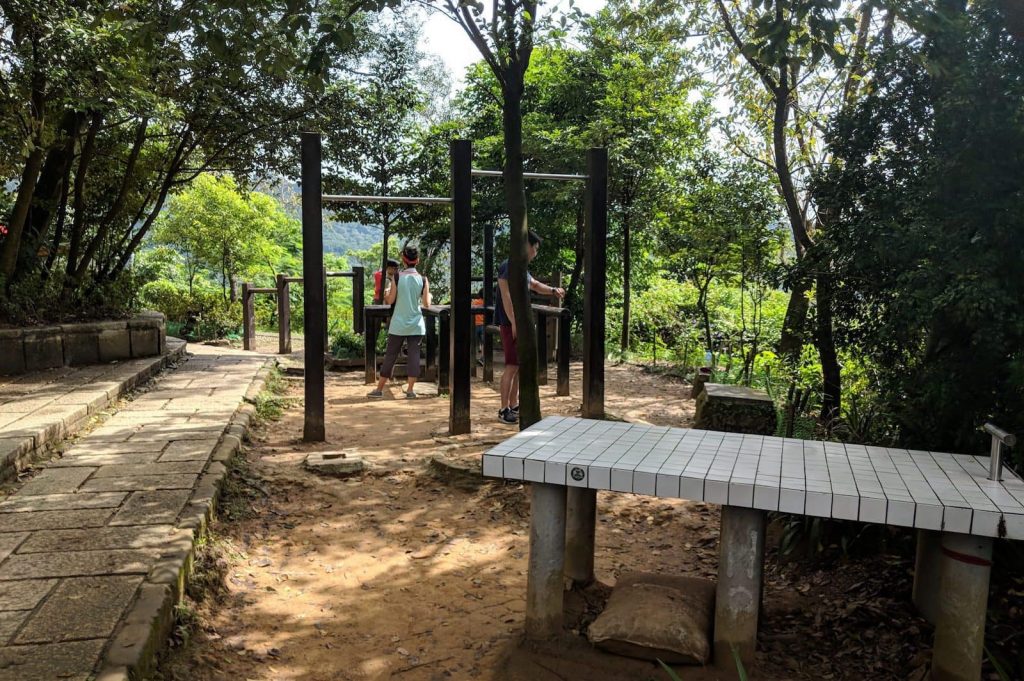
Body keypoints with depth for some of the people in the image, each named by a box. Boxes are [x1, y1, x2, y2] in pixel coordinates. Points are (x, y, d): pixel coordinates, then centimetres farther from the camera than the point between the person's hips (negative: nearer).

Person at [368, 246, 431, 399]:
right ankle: (410, 390, 1)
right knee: (414, 355, 3)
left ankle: (379, 389, 13)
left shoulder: (397, 276, -5)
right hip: (416, 325, 0)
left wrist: (386, 294, 16)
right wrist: (428, 296, 17)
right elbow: (426, 304, -4)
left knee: (390, 355, 6)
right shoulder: (422, 279, -2)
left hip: (398, 325, 0)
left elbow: (390, 300, -5)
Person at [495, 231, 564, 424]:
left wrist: (553, 290, 17)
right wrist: (513, 323, -23)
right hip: (511, 324, -10)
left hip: (522, 324, 10)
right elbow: (506, 295, -20)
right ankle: (504, 410, -3)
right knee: (512, 366, -9)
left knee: (519, 366, 12)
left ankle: (513, 406, 21)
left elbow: (535, 285, 33)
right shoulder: (509, 266, -13)